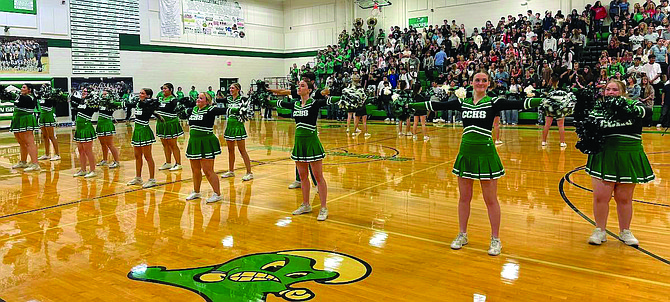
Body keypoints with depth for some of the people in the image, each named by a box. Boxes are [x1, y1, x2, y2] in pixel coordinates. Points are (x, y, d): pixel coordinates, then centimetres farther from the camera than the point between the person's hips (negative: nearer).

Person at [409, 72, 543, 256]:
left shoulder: (494, 103, -5)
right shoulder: (463, 103, 8)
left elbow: (518, 104, -16)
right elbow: (437, 105, 10)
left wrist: (544, 101, -29)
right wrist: (411, 105, 11)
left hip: (485, 153, -4)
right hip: (466, 152, 4)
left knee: (491, 200, 4)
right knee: (464, 198, 13)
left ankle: (495, 240, 17)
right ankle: (462, 235, 28)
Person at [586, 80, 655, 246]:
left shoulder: (633, 105, 2)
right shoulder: (597, 110, 5)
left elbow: (648, 112, -18)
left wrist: (633, 110, -38)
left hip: (628, 158, 0)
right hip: (604, 157, 1)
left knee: (624, 198, 8)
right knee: (600, 197, -2)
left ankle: (625, 232, 26)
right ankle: (600, 231, 16)